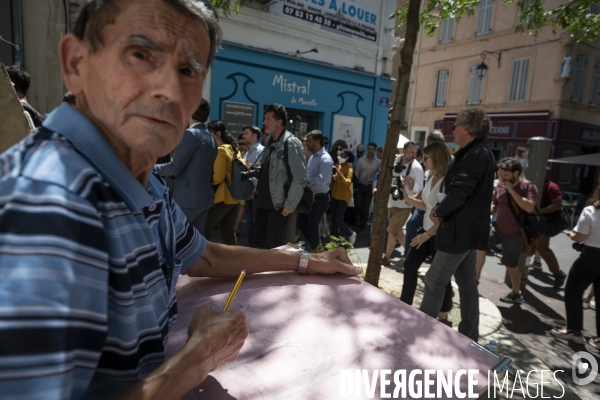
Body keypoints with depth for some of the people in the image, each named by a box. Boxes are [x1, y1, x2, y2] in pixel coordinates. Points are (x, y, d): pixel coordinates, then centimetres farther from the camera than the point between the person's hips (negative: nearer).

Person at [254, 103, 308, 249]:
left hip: (279, 205, -8)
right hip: (263, 202, 8)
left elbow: (300, 178, -18)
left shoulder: (291, 143, -13)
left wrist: (290, 204, -16)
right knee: (260, 239, 15)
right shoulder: (271, 142, 12)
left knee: (274, 245, 2)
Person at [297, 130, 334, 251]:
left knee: (311, 227, 0)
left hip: (320, 198, -9)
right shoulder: (312, 157, 12)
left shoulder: (325, 159, -17)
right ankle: (316, 244, 32)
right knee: (301, 223, 14)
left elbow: (322, 180, -27)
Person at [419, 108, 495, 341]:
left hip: (461, 231, -10)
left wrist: (439, 212, -9)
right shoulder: (476, 154, 15)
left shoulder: (476, 155, -17)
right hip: (467, 229, 10)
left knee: (434, 281, -3)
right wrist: (442, 210, 2)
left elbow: (459, 192, -24)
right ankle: (468, 336, 27)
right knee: (467, 283, 16)